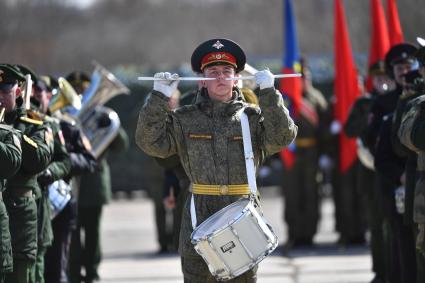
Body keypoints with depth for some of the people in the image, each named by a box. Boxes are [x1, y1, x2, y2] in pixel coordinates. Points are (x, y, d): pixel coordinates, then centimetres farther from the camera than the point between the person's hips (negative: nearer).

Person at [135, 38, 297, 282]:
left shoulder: (252, 116, 7)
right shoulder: (185, 119, 8)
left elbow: (282, 138, -8)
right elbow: (151, 141, 0)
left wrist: (269, 93, -12)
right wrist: (159, 98, -7)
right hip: (200, 217, 0)